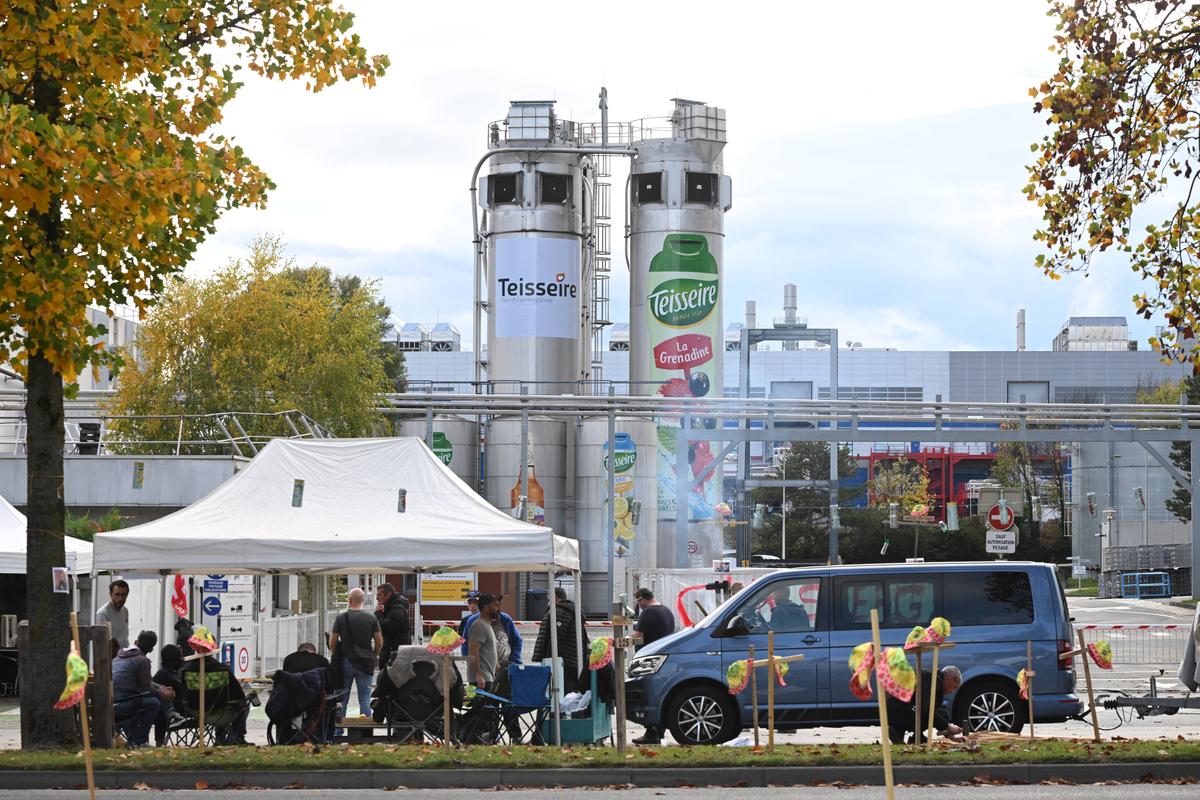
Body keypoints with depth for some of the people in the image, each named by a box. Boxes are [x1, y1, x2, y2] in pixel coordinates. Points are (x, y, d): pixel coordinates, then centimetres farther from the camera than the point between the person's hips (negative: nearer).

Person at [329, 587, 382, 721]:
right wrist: (375, 656, 18)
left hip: (346, 661, 0)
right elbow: (379, 643, 0)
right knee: (365, 699, 4)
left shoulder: (341, 617, -4)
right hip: (365, 663, 0)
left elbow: (332, 643, -3)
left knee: (342, 699, 10)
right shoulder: (371, 617, -2)